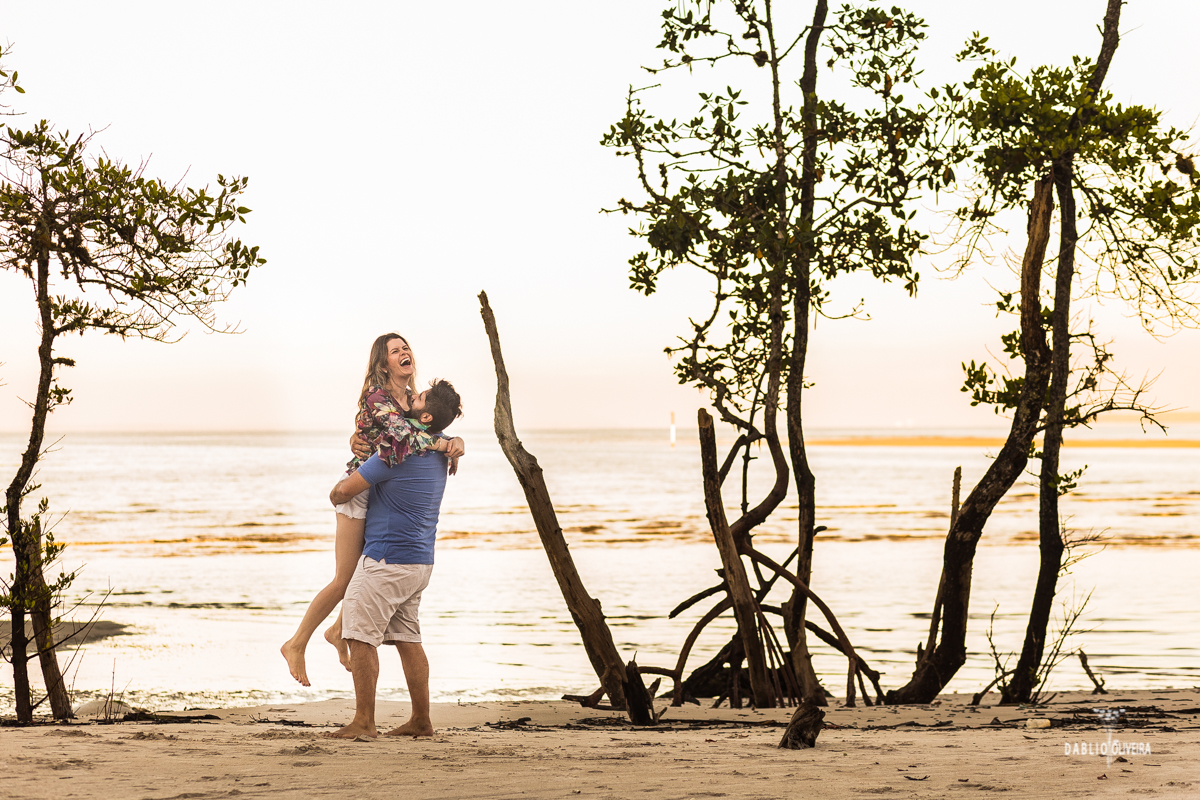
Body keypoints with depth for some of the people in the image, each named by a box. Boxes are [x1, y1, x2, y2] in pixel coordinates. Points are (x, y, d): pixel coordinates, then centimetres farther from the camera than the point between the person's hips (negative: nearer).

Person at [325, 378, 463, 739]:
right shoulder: (439, 456, 8)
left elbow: (343, 491, -16)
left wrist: (336, 493, 9)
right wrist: (363, 450, 22)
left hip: (387, 560, -9)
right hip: (420, 561, 9)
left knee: (361, 636, -4)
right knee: (407, 638, 13)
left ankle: (364, 722, -4)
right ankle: (421, 720, 15)